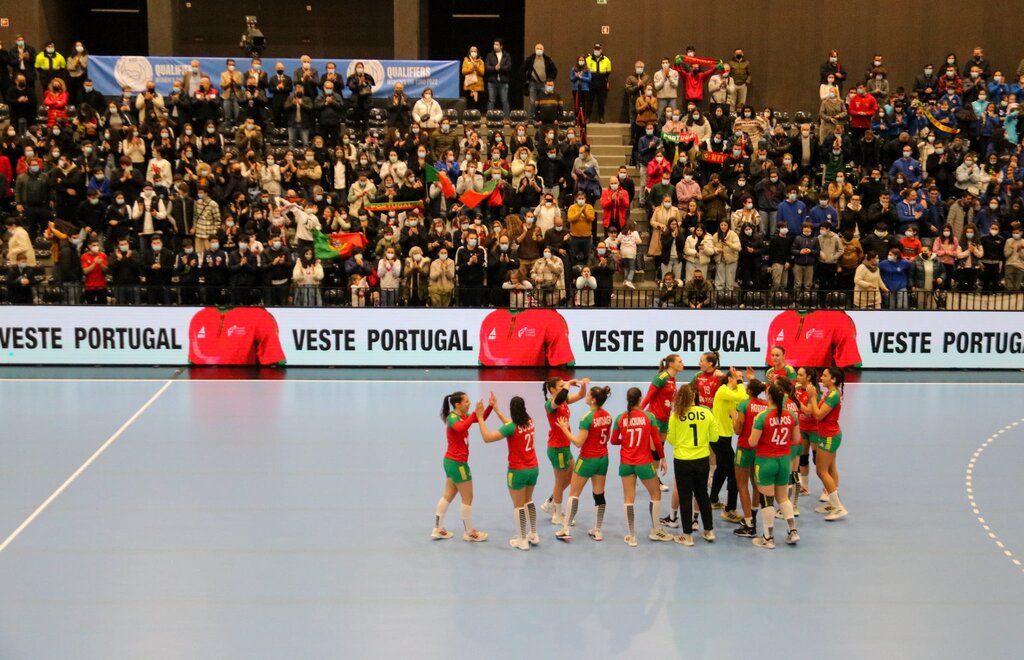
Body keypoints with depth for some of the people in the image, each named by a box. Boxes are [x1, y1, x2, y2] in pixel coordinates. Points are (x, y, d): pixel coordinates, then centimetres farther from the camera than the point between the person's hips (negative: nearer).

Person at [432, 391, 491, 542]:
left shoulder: (463, 415, 6)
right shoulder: (452, 418, -20)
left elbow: (481, 418, 7)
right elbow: (460, 428, -43)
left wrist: (491, 406, -8)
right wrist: (475, 414, -43)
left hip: (451, 461, 9)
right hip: (457, 462, -9)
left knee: (448, 496, 15)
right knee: (467, 497, 3)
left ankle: (438, 529, 21)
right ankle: (469, 532, 14)